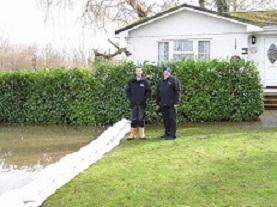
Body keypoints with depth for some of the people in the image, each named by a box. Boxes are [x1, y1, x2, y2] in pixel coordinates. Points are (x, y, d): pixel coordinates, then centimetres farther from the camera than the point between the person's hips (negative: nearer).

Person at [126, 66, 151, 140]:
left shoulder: (145, 81, 0)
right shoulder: (131, 82, 4)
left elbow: (149, 91, 1)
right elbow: (127, 91, 8)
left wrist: (144, 98, -8)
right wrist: (130, 99, -3)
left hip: (142, 104, -1)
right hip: (133, 104, 1)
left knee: (141, 119, 3)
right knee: (133, 119, 4)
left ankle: (142, 134, 9)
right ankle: (132, 134, 8)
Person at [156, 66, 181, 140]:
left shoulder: (174, 80, -2)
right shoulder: (161, 82, 18)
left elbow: (178, 92, -8)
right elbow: (158, 93, 21)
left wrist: (176, 102, -14)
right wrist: (157, 103, 16)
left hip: (171, 104, -6)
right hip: (163, 105, 6)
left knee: (172, 119, -4)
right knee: (165, 120, 10)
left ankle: (172, 134, -3)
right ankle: (167, 133, 18)